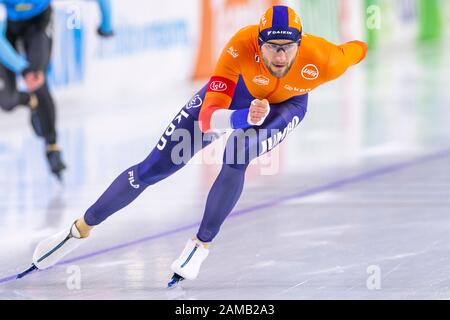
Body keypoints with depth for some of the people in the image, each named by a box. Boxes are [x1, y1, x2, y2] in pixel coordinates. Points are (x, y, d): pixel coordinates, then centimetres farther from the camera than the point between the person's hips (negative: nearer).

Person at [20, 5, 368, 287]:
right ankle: (81, 229, 19)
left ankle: (202, 244, -9)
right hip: (236, 93, 0)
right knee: (154, 167, -1)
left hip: (286, 105, 0)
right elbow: (208, 116, -44)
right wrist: (244, 117, -63)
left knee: (237, 157, -32)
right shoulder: (241, 47, -41)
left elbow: (357, 50, -14)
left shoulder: (323, 59, -39)